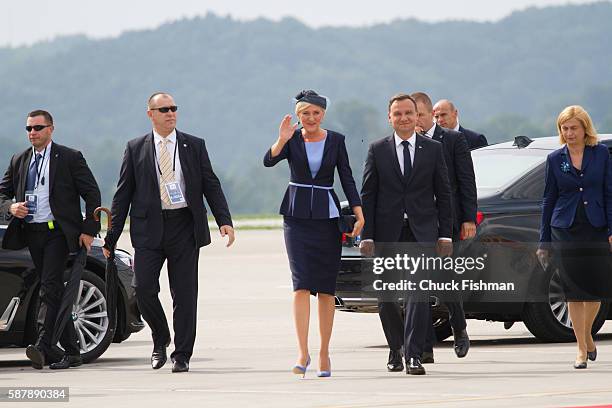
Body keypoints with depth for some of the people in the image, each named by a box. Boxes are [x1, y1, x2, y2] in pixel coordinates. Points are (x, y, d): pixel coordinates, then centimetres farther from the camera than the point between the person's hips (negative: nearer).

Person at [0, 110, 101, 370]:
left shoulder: (69, 158, 0)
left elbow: (92, 194, 0)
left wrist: (89, 230, -8)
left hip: (58, 231, -6)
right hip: (32, 233, 6)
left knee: (49, 288, -19)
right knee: (55, 292, 9)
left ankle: (42, 346, -31)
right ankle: (71, 352, 13)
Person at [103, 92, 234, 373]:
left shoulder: (194, 146, 9)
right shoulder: (136, 149, 8)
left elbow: (211, 186, 7)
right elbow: (123, 194, 8)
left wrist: (224, 220, -7)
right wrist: (112, 236, 4)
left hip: (185, 226, 0)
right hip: (149, 228, 0)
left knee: (184, 294, 0)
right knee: (144, 289, -9)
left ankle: (182, 355, 7)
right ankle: (160, 339, 16)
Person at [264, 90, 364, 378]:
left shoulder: (335, 140, 4)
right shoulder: (292, 140, 1)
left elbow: (347, 178, 3)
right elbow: (268, 161, -15)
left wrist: (358, 213, -6)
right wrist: (282, 141, -33)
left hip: (327, 216, 1)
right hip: (297, 216, -1)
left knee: (326, 288, 4)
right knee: (301, 285, -12)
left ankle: (324, 354, 12)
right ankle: (303, 353, -17)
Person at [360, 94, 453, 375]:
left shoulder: (433, 149, 7)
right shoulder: (377, 150, 6)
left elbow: (443, 193, 7)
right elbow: (367, 195, 4)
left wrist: (445, 234, 1)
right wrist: (367, 235, -3)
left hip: (422, 231, -1)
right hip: (387, 232, 1)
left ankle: (414, 355, -16)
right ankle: (395, 349, 28)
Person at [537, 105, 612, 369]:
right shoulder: (555, 159, 5)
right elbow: (549, 199, 8)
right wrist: (544, 242, 7)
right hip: (566, 230, 0)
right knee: (574, 290, -1)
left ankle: (587, 334, 27)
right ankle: (582, 348, 4)